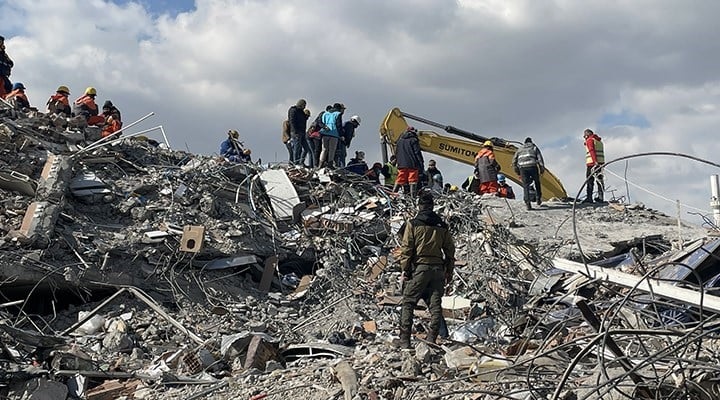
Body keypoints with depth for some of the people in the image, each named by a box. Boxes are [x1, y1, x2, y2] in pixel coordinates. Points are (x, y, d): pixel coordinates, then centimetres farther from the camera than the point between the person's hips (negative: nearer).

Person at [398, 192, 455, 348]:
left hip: (420, 267, -3)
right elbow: (450, 250, 11)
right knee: (435, 305, 8)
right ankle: (431, 340, 7)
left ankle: (404, 341, -2)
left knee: (408, 303, 3)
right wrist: (449, 271, 18)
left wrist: (404, 269, -1)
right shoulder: (442, 225, 9)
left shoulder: (413, 224, -3)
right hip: (438, 269, 4)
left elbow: (406, 248, -6)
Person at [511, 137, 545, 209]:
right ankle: (538, 198, 19)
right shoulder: (534, 148, 17)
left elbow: (514, 160, 17)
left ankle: (527, 203, -10)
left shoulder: (520, 149, 23)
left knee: (526, 186, 2)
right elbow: (540, 158, 7)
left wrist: (517, 171, 22)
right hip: (533, 167, -1)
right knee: (537, 182, 23)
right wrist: (542, 169, 5)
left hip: (523, 168, 1)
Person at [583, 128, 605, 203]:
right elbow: (600, 153, 20)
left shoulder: (590, 140, -2)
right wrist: (601, 163, 15)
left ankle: (589, 197, -13)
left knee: (590, 180, -8)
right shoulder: (599, 141, 24)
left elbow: (592, 151, -15)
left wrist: (595, 161, -25)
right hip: (600, 162, 8)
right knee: (599, 180, 8)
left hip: (592, 162, -8)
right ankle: (601, 197, 8)